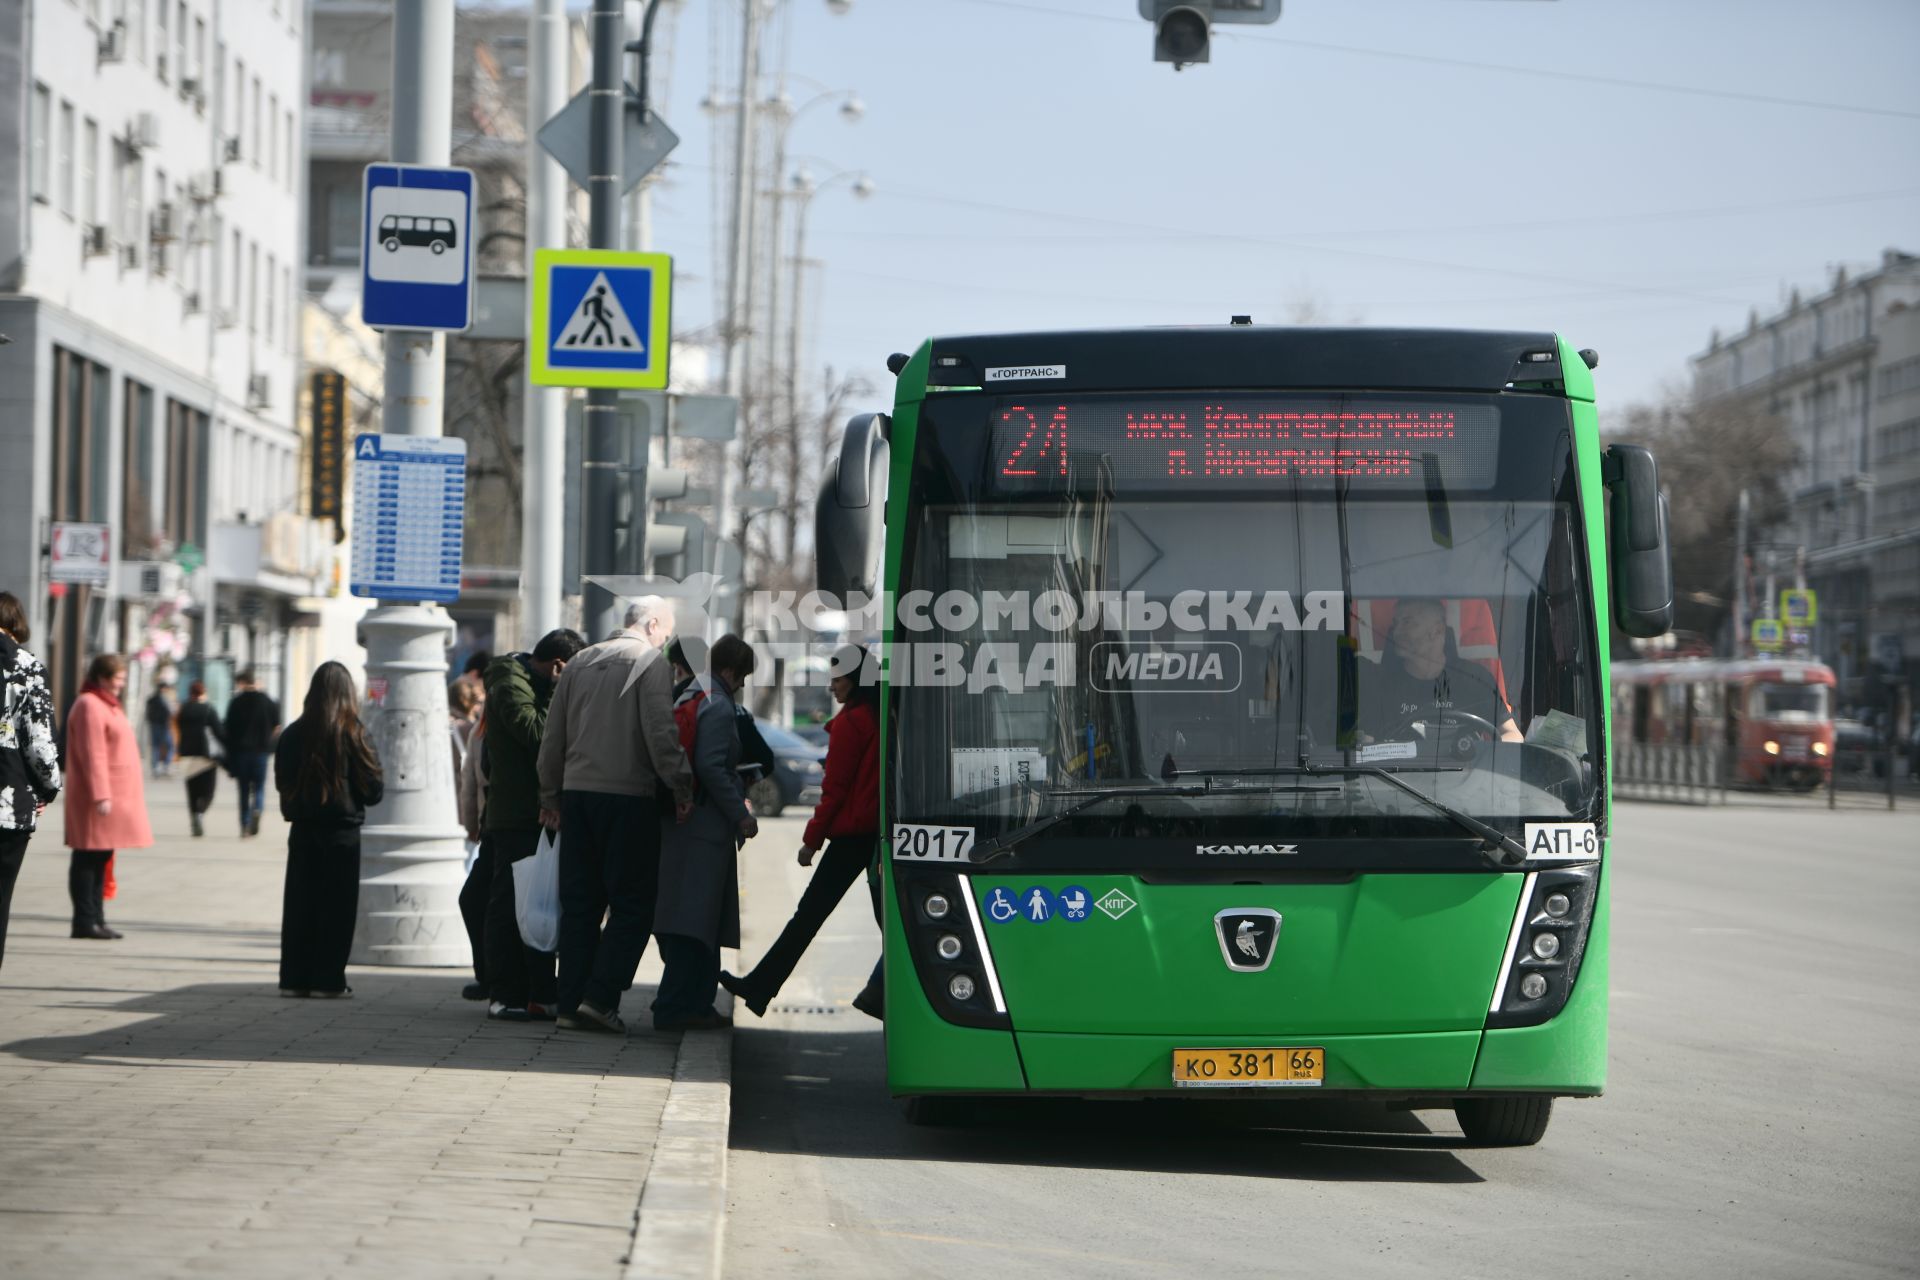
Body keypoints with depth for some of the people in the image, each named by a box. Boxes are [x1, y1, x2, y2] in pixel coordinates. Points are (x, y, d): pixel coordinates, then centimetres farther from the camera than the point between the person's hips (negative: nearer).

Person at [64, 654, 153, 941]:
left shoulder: (108, 705, 20)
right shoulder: (89, 706, -13)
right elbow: (92, 755, -19)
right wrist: (100, 796, -24)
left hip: (114, 795, 10)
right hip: (97, 798, -10)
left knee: (101, 860, 12)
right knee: (88, 860, -7)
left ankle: (95, 920, 16)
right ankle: (85, 922, -6)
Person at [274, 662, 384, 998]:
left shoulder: (293, 733, 1)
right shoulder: (350, 732, -10)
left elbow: (281, 781, 8)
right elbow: (372, 786, -6)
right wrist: (379, 788, 14)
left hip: (302, 828, 4)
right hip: (341, 828, -4)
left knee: (299, 903, 9)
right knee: (337, 905, 3)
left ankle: (294, 977, 9)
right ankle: (328, 979, 1)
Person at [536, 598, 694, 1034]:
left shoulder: (580, 663, 14)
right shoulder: (651, 663, -4)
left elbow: (552, 738, 15)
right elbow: (661, 734, -14)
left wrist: (550, 798, 21)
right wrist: (682, 789, -6)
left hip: (576, 792, 6)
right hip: (628, 795, -6)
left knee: (579, 901, 10)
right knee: (632, 902, 0)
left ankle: (571, 1002, 8)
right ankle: (600, 997, -10)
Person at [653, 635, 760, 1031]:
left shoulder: (687, 699, 16)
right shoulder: (718, 707, -11)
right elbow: (711, 767, -20)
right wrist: (741, 815, -15)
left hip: (680, 822, 9)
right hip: (707, 827, -9)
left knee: (699, 923, 13)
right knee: (696, 923, -9)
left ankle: (696, 1004, 17)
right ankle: (676, 1007, -12)